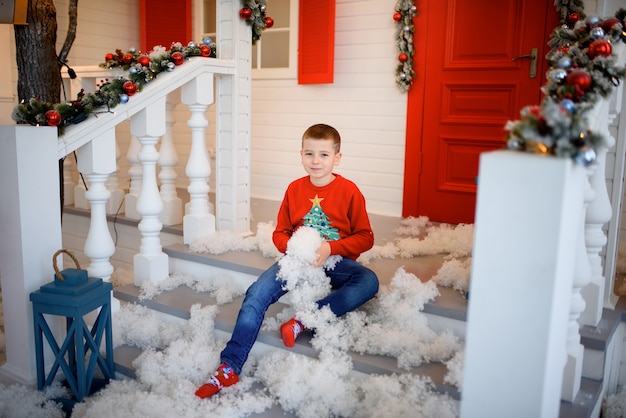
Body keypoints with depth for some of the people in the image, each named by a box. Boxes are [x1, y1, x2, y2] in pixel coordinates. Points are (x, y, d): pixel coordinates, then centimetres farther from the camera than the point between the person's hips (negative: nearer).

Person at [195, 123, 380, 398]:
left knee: (369, 282, -32)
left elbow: (365, 238, -3)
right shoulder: (294, 189, 5)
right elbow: (279, 233, 12)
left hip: (336, 261, -2)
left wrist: (330, 248, -18)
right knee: (257, 293, -21)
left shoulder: (349, 191, -4)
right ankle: (229, 368, -23)